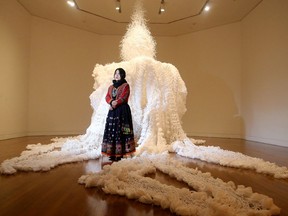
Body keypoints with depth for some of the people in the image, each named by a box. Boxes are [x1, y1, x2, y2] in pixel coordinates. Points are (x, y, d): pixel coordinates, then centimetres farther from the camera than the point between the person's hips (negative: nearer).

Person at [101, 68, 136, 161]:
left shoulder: (125, 85, 2)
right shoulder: (111, 87, 19)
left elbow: (123, 98, -10)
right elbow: (107, 97, 6)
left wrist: (115, 104, -13)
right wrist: (111, 102, -14)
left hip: (123, 111, -6)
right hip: (112, 112, 6)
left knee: (120, 131, -8)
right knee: (111, 131, 1)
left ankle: (120, 153, -5)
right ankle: (112, 153, 6)